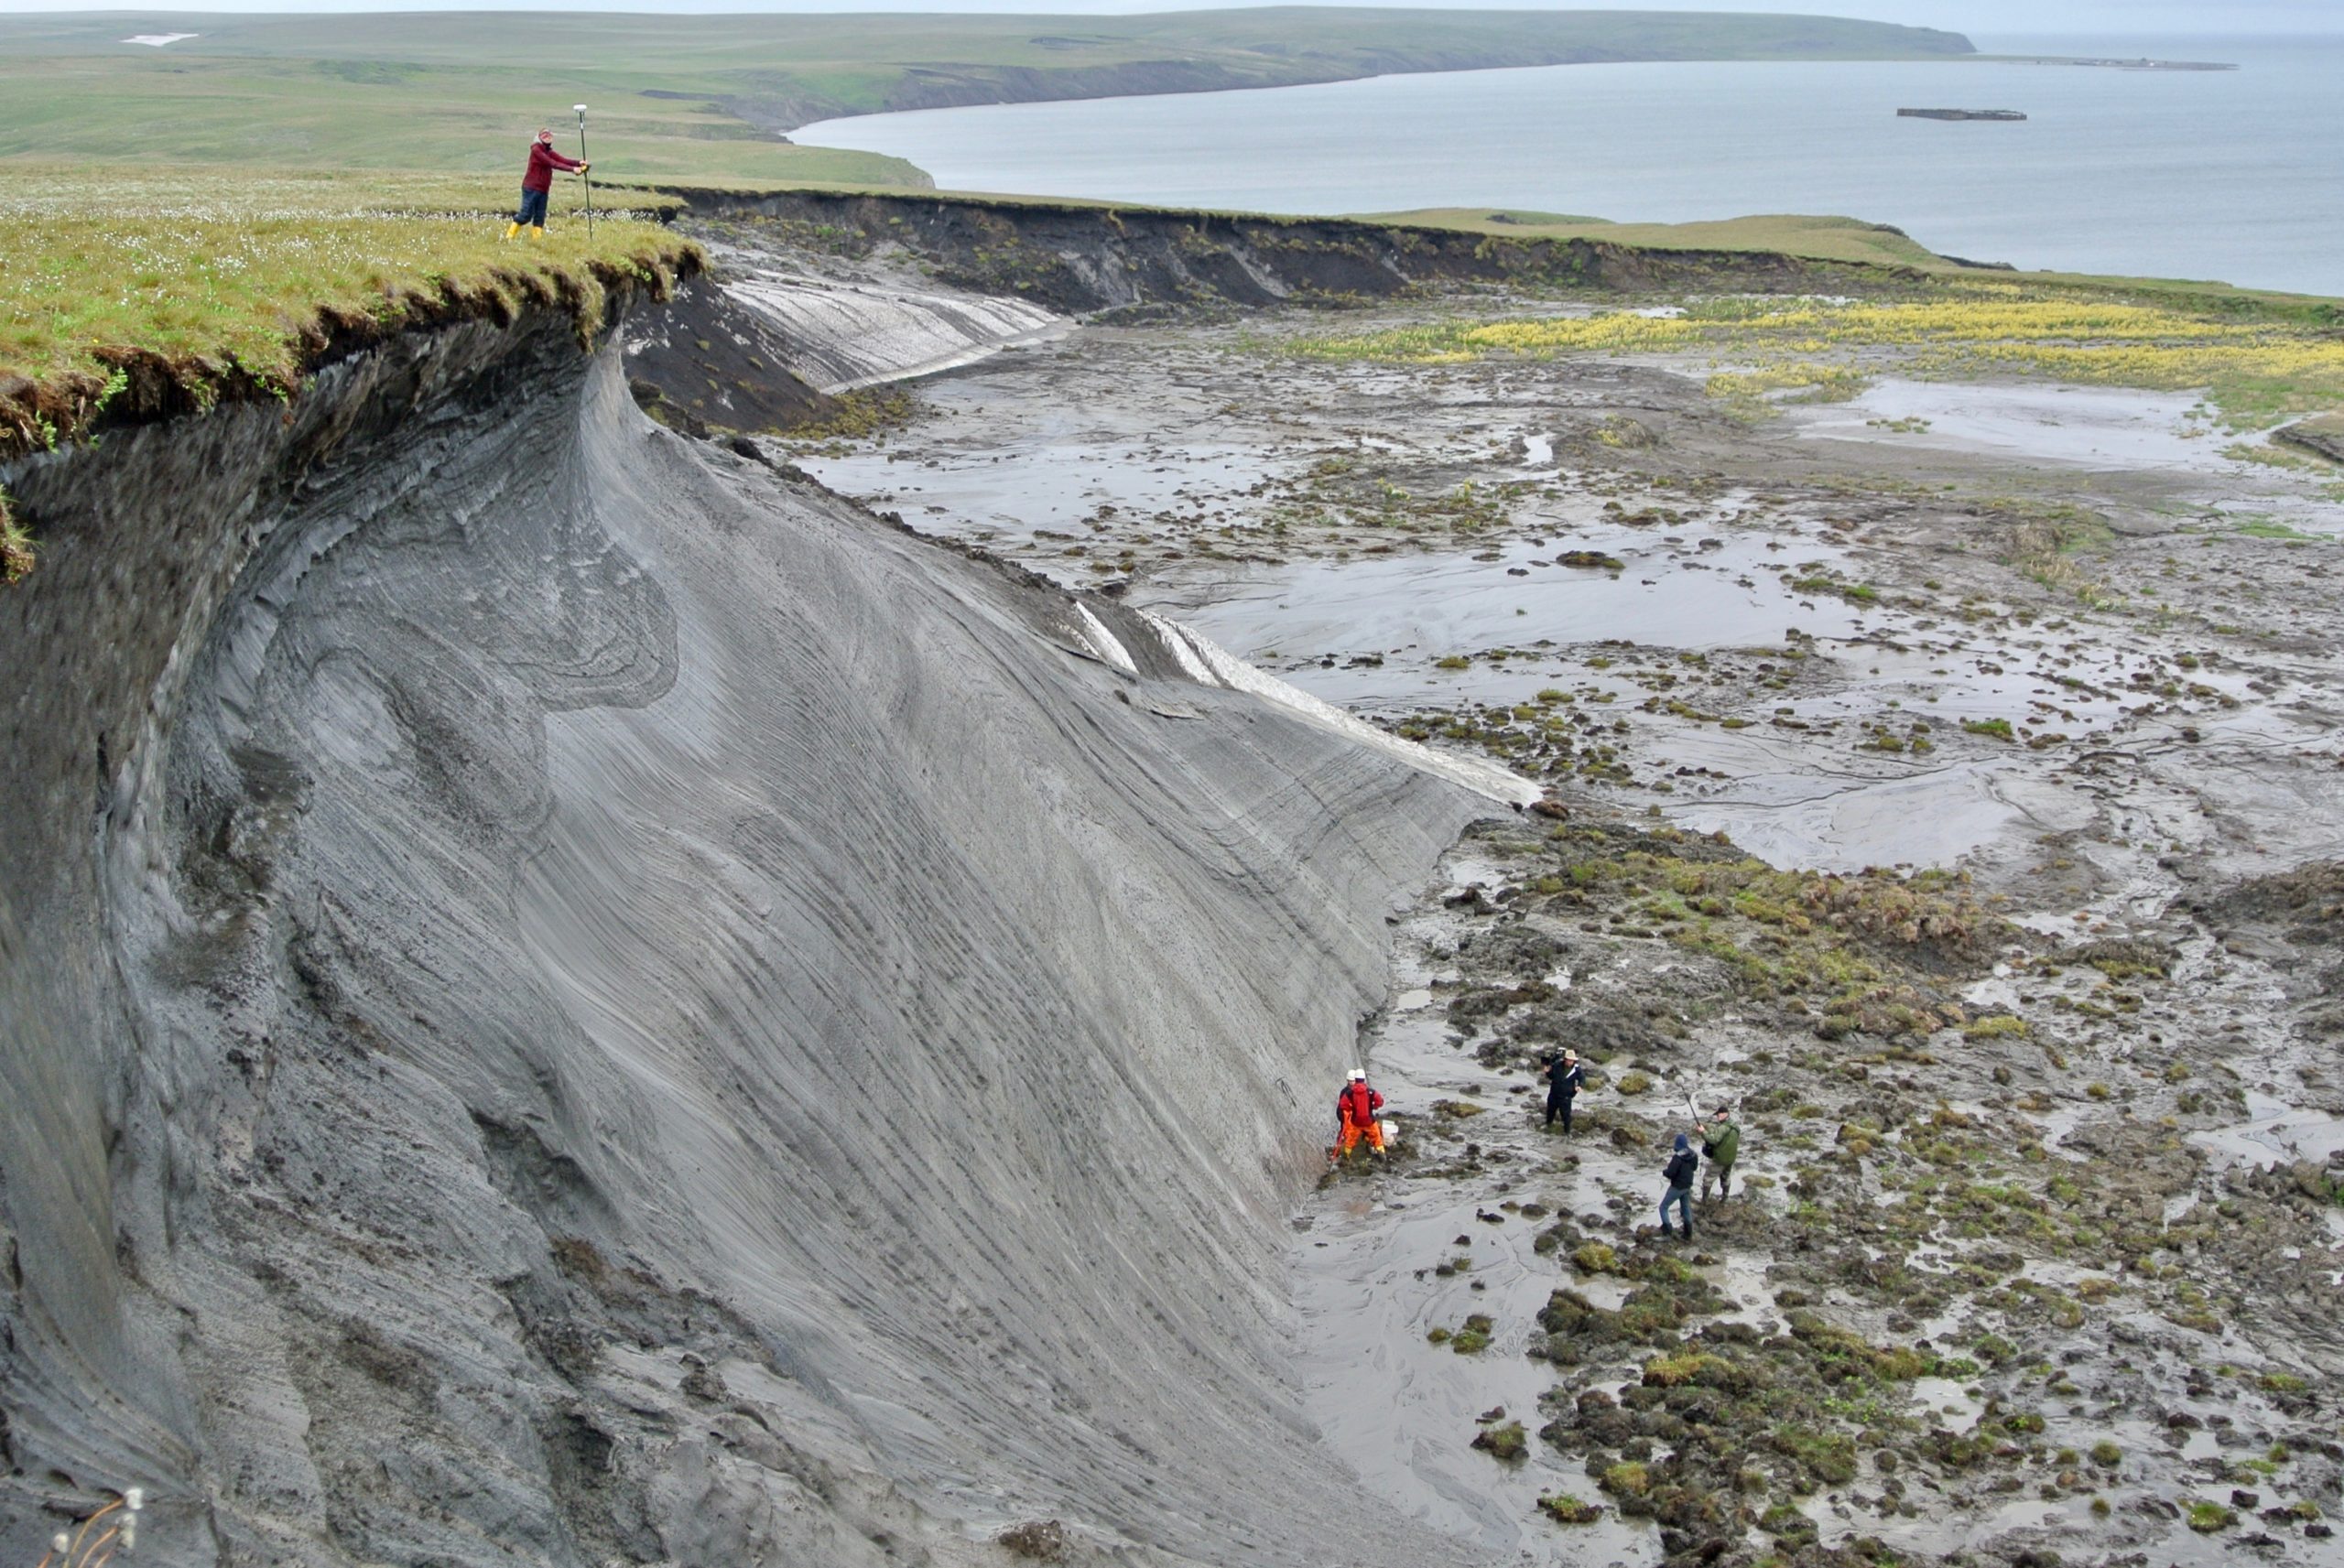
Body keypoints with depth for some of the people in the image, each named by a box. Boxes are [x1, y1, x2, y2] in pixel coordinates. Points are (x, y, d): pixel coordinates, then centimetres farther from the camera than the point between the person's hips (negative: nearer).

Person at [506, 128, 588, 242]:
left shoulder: (549, 152, 13)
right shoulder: (536, 150, -10)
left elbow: (563, 160, -3)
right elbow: (553, 164, -21)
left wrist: (579, 163, -21)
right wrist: (572, 169, -29)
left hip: (543, 190, 7)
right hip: (531, 188, -7)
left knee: (540, 217, 5)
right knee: (526, 215, -7)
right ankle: (509, 235, 5)